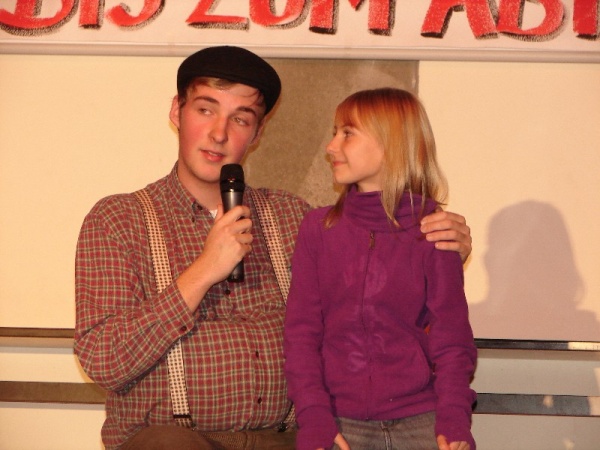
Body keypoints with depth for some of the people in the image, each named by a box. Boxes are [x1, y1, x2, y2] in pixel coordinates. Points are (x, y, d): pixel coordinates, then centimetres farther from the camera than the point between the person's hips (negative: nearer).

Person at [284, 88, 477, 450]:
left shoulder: (433, 233, 1)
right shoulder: (318, 228, 5)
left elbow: (452, 336, 0)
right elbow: (301, 331, 2)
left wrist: (454, 420, -13)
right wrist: (313, 416, -9)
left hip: (420, 420, -1)